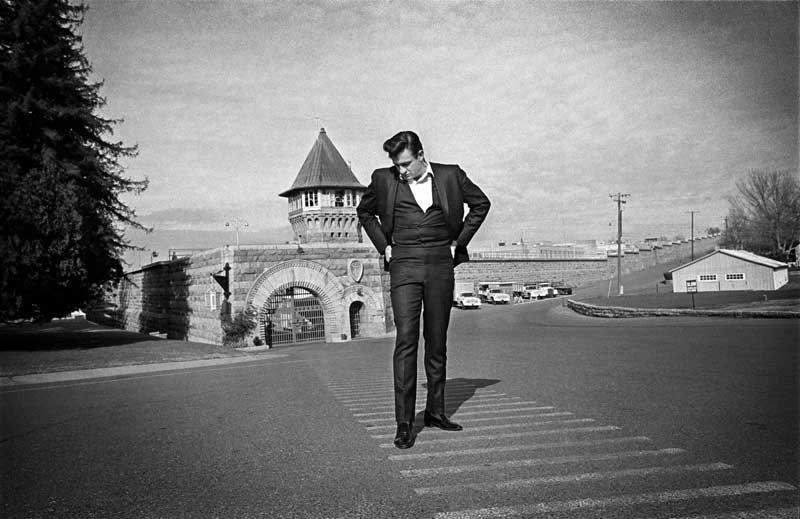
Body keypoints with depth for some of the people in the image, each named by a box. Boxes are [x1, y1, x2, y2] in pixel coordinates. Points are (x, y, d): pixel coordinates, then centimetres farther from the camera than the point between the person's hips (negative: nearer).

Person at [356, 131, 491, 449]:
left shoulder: (450, 175, 3)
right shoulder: (384, 179, 3)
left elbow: (481, 204, 16)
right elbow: (365, 212, 20)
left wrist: (459, 241, 8)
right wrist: (383, 245, 9)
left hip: (440, 266, 2)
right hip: (404, 266, -1)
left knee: (437, 342, 7)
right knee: (406, 341, -10)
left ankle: (435, 412, 21)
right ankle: (404, 424, -8)